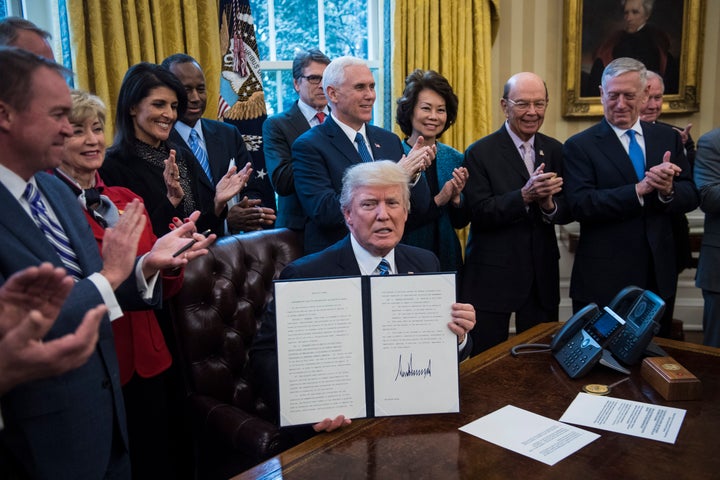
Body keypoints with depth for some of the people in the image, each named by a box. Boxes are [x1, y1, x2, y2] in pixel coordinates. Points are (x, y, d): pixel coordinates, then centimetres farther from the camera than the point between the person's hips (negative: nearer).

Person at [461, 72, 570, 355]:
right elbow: (479, 214, -15)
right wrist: (525, 195, -26)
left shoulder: (555, 151, 7)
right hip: (492, 276, -4)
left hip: (543, 276, 4)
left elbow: (568, 211, 5)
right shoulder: (479, 153, -7)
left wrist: (549, 205, -17)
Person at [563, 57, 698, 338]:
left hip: (659, 277, 4)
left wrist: (668, 190, -18)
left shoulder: (668, 139, 8)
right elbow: (580, 205, -17)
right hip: (602, 282, -4)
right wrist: (640, 189, -25)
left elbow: (691, 196, 4)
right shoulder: (579, 146, -5)